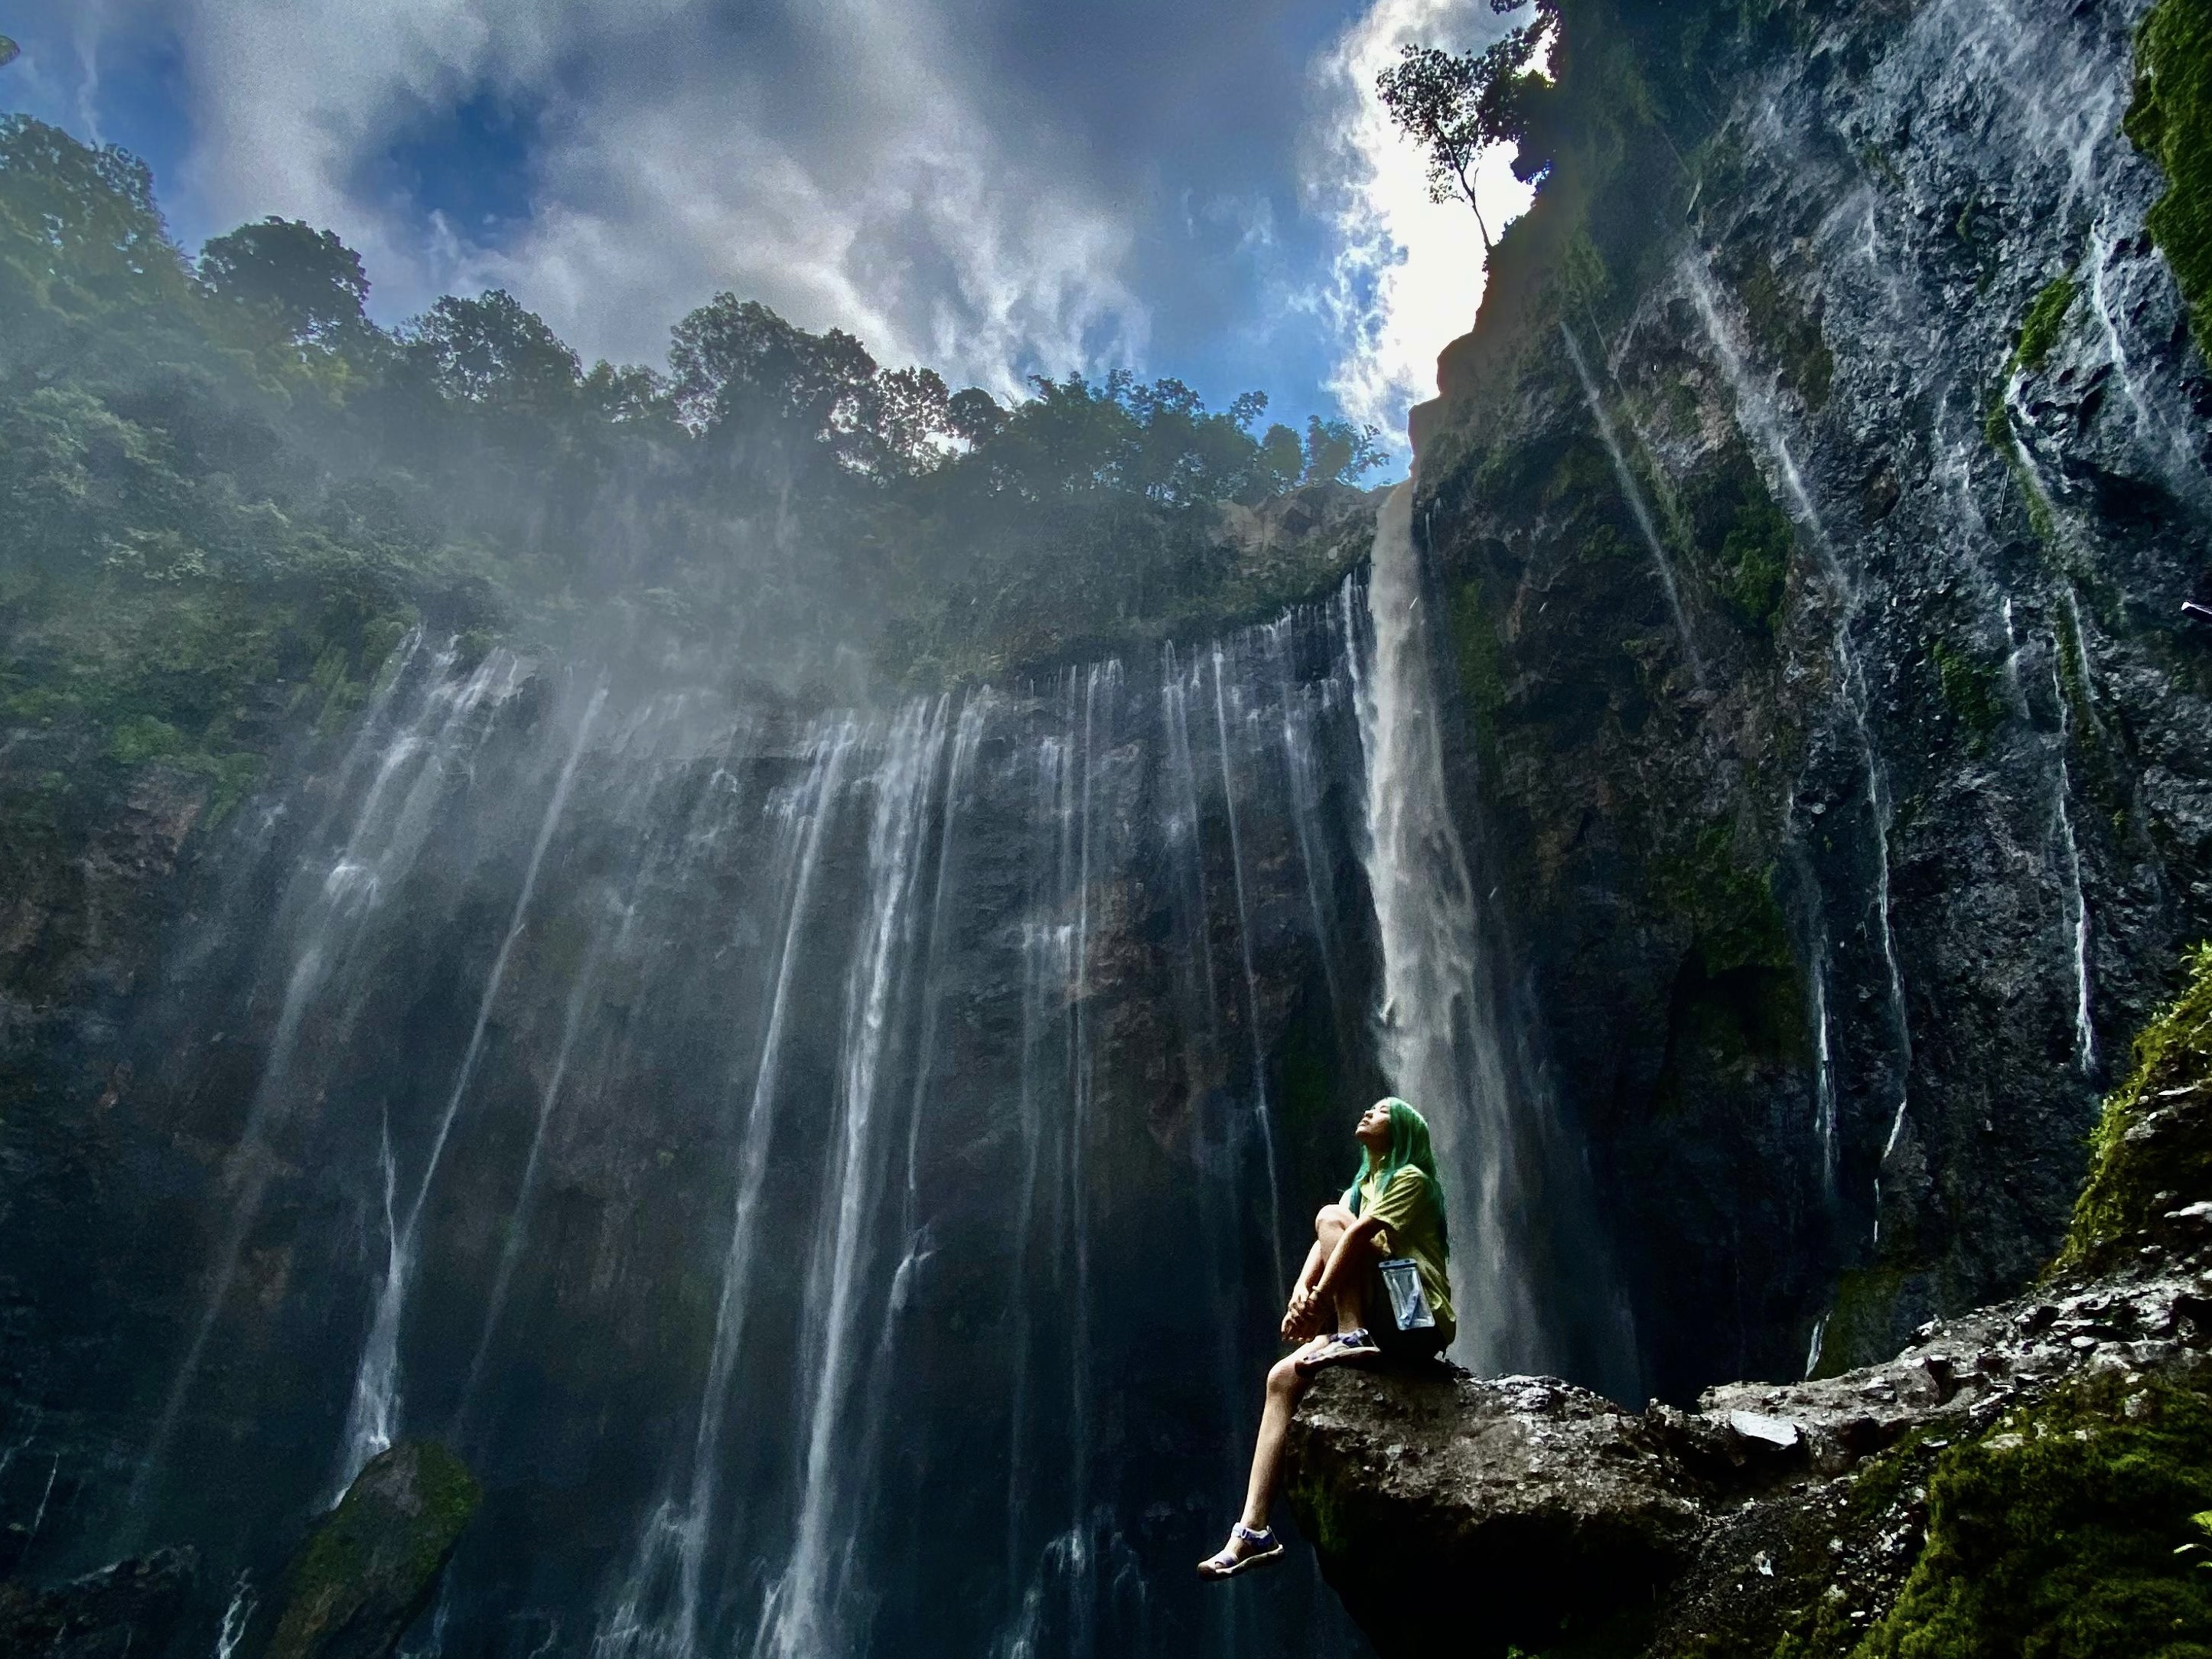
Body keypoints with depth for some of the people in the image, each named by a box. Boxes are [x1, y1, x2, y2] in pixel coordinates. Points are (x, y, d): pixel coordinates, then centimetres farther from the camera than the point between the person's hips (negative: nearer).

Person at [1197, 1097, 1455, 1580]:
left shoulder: (1411, 1177, -2)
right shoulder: (1363, 1186, 23)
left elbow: (1360, 1234, -18)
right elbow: (1321, 1248, 7)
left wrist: (1317, 1301, -18)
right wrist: (1299, 1292, -12)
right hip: (1384, 1325, 8)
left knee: (1331, 1218, -17)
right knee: (1283, 1376, -11)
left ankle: (1352, 1337, -20)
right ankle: (1253, 1531, -15)